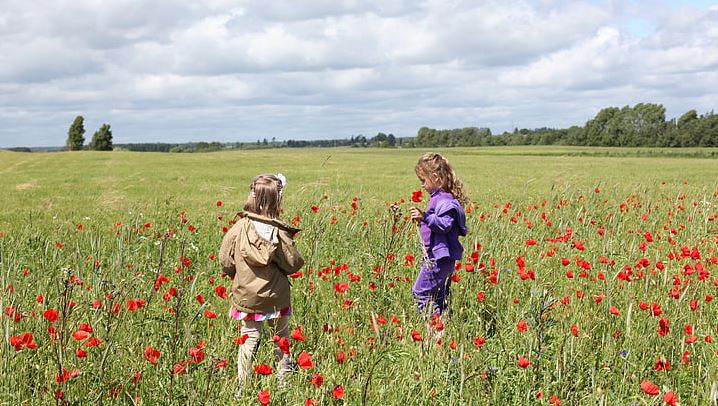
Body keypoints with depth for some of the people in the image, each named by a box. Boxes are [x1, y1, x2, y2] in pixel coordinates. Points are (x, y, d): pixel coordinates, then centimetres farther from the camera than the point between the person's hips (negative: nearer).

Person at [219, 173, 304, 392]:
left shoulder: (239, 227, -11)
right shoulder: (279, 232, -16)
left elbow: (225, 262, -5)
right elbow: (293, 263, -10)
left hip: (246, 297, 1)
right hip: (276, 297, -1)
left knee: (248, 339, 10)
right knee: (281, 339, 18)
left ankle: (242, 388, 8)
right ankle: (284, 380, 27)